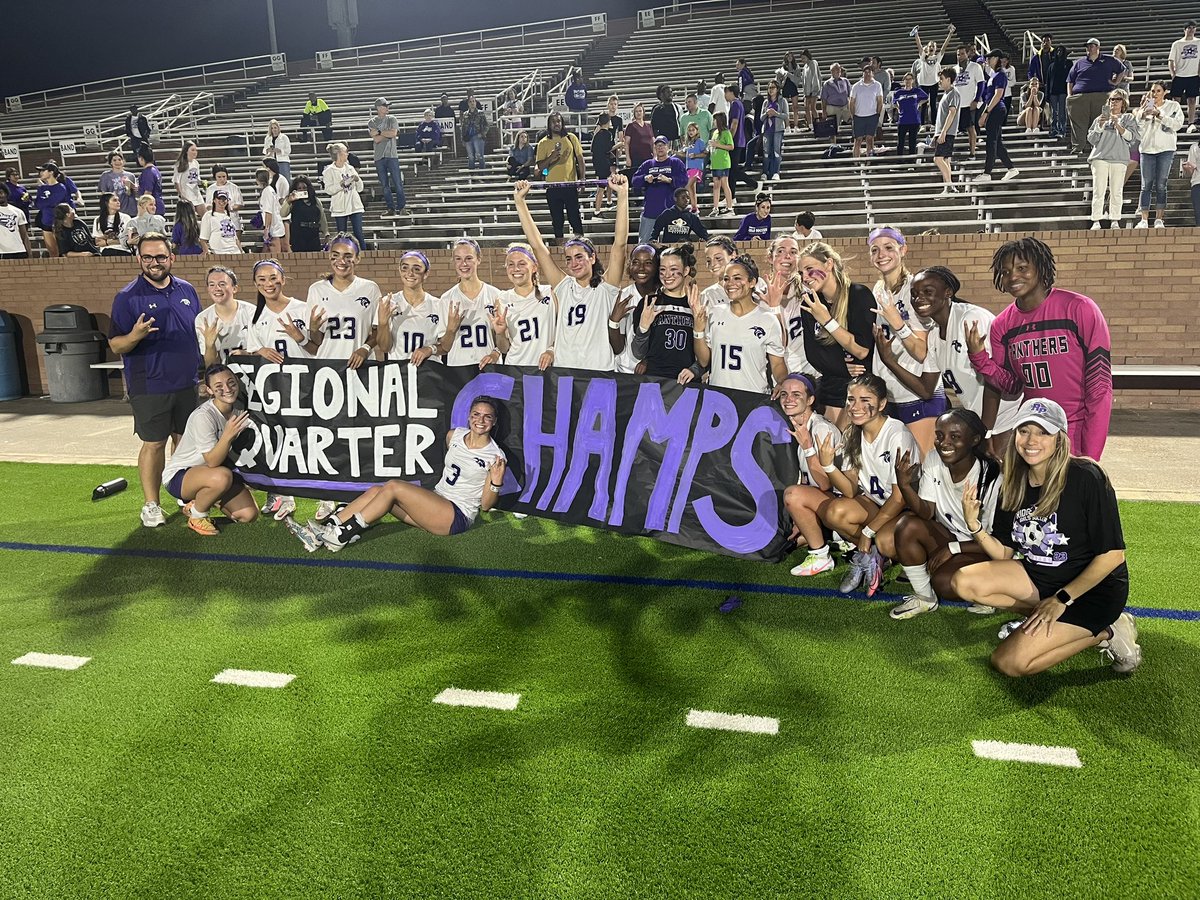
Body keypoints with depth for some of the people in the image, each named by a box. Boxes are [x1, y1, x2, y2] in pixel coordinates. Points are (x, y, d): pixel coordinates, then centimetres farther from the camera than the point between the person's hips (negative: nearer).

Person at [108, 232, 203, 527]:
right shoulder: (127, 297, -6)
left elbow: (200, 334, 18)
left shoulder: (187, 291, 8)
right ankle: (151, 504, 11)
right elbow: (115, 346, -7)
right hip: (149, 387, -4)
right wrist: (135, 336, -28)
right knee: (154, 444, 0)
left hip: (187, 383, 4)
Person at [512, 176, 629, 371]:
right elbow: (537, 245, 8)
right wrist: (520, 201, 7)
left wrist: (623, 195, -13)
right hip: (563, 372, 3)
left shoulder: (606, 287, 1)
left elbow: (620, 243, -8)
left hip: (601, 372, -3)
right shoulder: (564, 287, 9)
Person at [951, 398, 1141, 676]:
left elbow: (1112, 554, -18)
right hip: (1040, 577, 7)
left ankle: (1105, 633, 1)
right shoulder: (1015, 484, -1)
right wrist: (974, 526, -18)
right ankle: (1050, 622, -1)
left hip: (1093, 588, -7)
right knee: (964, 582, -12)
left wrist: (1061, 599, -20)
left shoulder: (1086, 478, -20)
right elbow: (1004, 553, 2)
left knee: (1010, 662, -18)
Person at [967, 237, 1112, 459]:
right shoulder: (1002, 325, 3)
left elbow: (1099, 384, -12)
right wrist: (979, 357, -11)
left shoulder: (1080, 309, -11)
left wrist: (1090, 455, -15)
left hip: (1077, 432, -4)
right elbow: (1013, 386, 7)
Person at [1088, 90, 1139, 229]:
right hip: (1100, 158, 1)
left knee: (1116, 192, -4)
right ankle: (1096, 222, -9)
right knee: (1099, 191, -8)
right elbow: (1091, 139, 12)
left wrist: (1117, 125, -9)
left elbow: (1131, 137, 1)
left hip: (1119, 159, -1)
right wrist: (1099, 126, -3)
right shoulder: (1101, 118, 20)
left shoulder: (1128, 118, 16)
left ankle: (1115, 221, 0)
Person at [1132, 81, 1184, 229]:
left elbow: (1177, 124, -5)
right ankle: (1144, 220, -6)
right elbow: (1139, 129, 9)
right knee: (1146, 185, -4)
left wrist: (1159, 115, -11)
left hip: (1165, 149, -2)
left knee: (1161, 185, -6)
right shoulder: (1145, 108, 14)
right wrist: (1143, 114, -6)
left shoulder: (1173, 106, 9)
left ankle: (1159, 219, -4)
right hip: (1147, 149, 2)